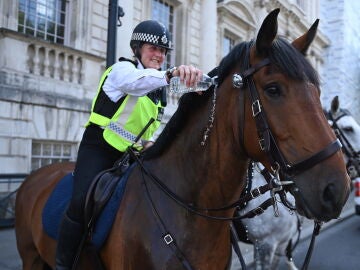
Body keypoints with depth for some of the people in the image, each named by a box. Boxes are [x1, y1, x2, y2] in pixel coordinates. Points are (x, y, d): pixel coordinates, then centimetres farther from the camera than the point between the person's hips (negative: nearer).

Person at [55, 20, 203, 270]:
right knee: (83, 201, -27)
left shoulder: (158, 88, 14)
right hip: (99, 148, -7)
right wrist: (173, 72, -54)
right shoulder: (123, 69, -9)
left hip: (131, 155, 8)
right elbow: (139, 81, -36)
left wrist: (151, 143, 0)